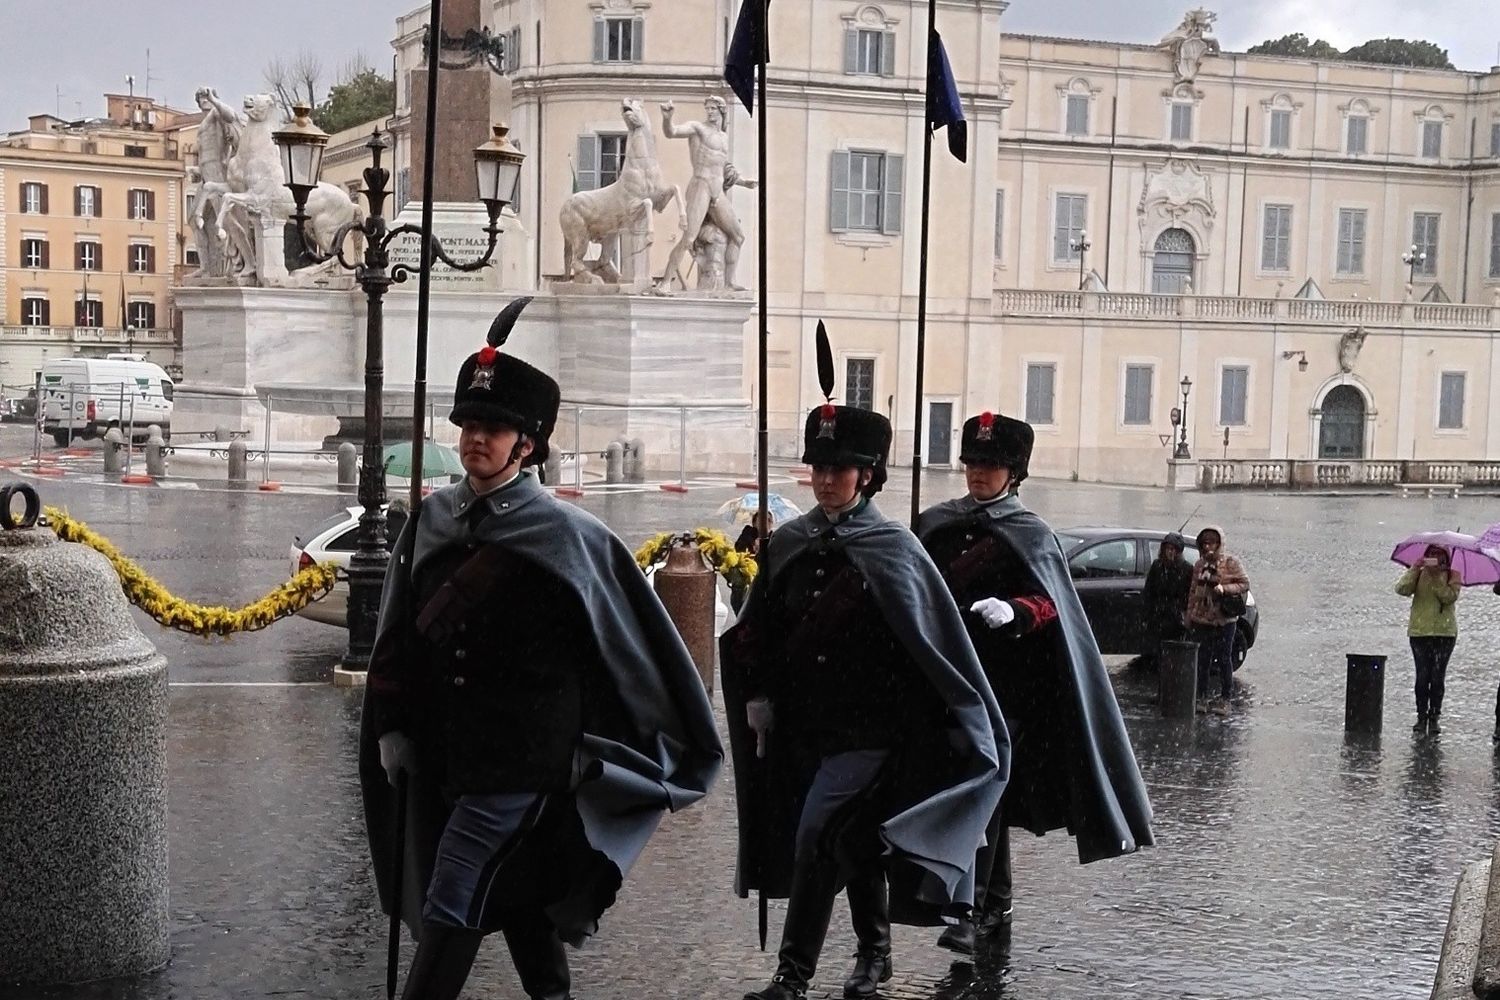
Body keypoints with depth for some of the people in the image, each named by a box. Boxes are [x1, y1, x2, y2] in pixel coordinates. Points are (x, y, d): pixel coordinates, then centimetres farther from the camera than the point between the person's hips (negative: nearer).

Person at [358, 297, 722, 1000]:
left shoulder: (561, 536, -10)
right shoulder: (431, 522, 6)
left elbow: (635, 642, -4)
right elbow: (396, 637, 12)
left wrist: (680, 742, 0)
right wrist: (391, 728, 9)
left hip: (523, 756, -6)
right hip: (445, 751, 6)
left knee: (449, 910, -9)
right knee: (515, 892, 20)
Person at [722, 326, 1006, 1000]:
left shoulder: (892, 550, -8)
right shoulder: (789, 543, 6)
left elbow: (930, 640, -8)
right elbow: (756, 630, 14)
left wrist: (966, 723, -7)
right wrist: (757, 696, 8)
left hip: (868, 728, -5)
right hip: (801, 723, 5)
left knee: (816, 837, -15)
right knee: (847, 839, 18)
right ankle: (875, 946, 37)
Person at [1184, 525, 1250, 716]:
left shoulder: (1230, 563, -5)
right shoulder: (1200, 565, 11)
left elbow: (1245, 584, -7)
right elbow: (1193, 591, 16)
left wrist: (1224, 588, -21)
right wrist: (1189, 617, 13)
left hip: (1224, 619, -5)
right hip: (1202, 619, 5)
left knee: (1224, 659, 1)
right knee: (1202, 659, 7)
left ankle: (1225, 698, 7)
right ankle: (1201, 696, 14)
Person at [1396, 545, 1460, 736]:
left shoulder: (1453, 576, 6)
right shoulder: (1419, 574, 8)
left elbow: (1449, 596, -12)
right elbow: (1402, 589, -10)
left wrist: (1436, 577, -16)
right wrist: (1415, 569, -16)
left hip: (1445, 632, 0)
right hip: (1419, 632, 0)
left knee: (1438, 677, 1)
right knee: (1422, 676, -1)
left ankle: (1434, 718, 9)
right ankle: (1421, 717, 7)